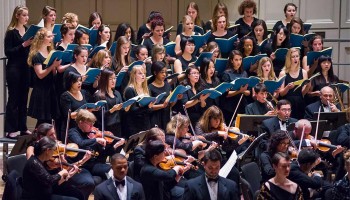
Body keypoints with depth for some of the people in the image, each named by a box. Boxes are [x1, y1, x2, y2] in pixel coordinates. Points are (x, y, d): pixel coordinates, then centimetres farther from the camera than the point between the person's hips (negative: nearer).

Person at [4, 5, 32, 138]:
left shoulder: (28, 31, 10)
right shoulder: (11, 32, -7)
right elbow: (8, 52, -12)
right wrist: (23, 45, -20)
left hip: (26, 68, 6)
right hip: (14, 69, -6)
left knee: (23, 98, 9)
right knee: (13, 99, -3)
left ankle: (23, 128, 16)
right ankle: (10, 130, 0)